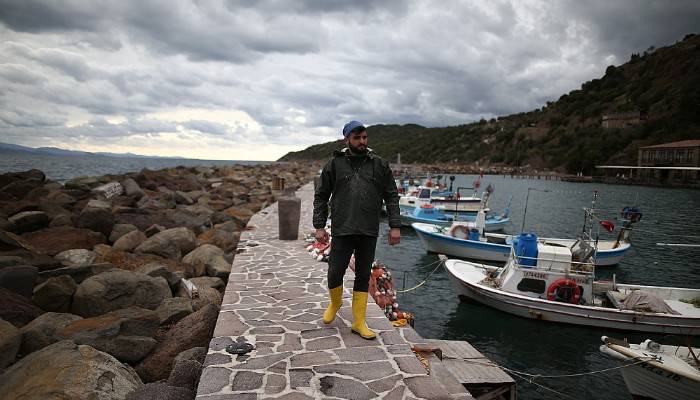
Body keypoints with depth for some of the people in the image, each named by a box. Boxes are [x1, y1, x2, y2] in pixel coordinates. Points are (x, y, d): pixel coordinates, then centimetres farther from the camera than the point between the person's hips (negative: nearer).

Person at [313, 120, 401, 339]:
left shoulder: (379, 165, 6)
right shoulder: (335, 164, 4)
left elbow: (392, 197, 8)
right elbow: (321, 196, 8)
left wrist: (395, 226, 1)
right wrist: (319, 226, 1)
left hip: (369, 233, 1)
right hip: (342, 231, -1)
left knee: (363, 276, 8)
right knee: (335, 273, -1)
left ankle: (359, 322, 20)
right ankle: (335, 303, 32)